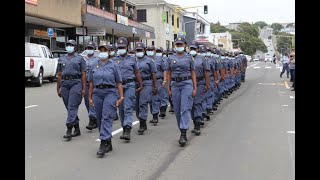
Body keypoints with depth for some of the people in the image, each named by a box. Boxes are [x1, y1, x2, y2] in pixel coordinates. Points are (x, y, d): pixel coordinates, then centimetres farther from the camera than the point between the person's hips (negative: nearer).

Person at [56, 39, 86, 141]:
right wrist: (58, 88, 11)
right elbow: (59, 75, 16)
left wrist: (84, 88, -6)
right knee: (70, 108, 8)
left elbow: (83, 74, 1)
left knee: (72, 107, -13)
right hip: (64, 84, 5)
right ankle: (77, 129, 18)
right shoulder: (61, 59, 16)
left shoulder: (79, 59, 6)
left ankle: (69, 130, -17)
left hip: (76, 83, -4)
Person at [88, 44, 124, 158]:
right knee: (100, 120, 7)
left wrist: (121, 97, -4)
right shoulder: (94, 66, 13)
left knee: (107, 118, -15)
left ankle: (104, 143, -19)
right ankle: (108, 144, 19)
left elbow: (119, 83, 2)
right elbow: (91, 83, 15)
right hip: (97, 93, 4)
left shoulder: (114, 65, 4)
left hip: (110, 93, -4)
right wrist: (90, 97, 10)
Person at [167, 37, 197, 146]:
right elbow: (169, 74, 11)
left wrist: (195, 88, -3)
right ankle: (182, 131, 21)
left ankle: (183, 135, -16)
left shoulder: (189, 58, 4)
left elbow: (193, 73, 4)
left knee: (185, 108, -11)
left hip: (187, 84, -3)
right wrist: (168, 88, 6)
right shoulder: (171, 58, 9)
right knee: (177, 110, 7)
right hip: (175, 84, 3)